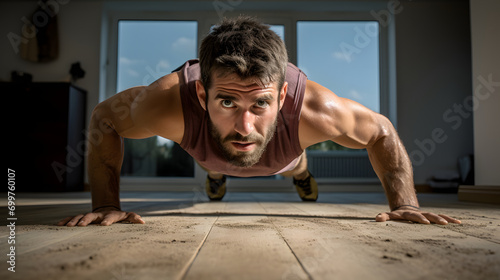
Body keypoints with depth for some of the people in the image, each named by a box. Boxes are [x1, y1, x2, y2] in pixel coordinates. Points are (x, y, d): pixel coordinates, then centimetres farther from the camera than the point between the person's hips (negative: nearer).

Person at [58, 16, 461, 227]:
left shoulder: (313, 109, -48)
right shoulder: (169, 104, -49)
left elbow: (381, 131, -27)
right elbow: (103, 119, -27)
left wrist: (405, 204, -30)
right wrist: (106, 204, -30)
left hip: (281, 154, 1)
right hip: (210, 149, 0)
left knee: (293, 166, 37)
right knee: (213, 167, 38)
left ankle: (300, 171, 74)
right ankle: (216, 174, 75)